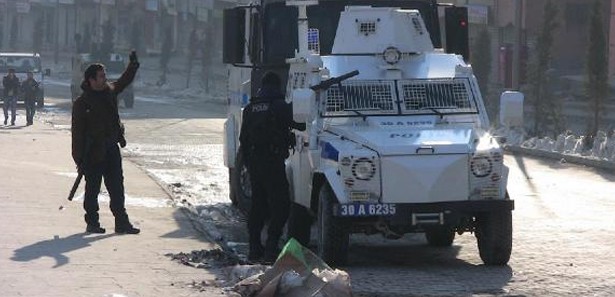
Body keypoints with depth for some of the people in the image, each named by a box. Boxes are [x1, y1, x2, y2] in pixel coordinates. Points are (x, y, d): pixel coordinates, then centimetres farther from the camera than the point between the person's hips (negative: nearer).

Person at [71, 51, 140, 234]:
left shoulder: (110, 92, 7)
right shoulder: (82, 103, -12)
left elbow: (124, 82, 29)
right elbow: (77, 132, -13)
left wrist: (133, 65, 17)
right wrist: (79, 159, -15)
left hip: (111, 149, 6)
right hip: (93, 152, -6)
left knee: (117, 188, 6)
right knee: (92, 189, 3)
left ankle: (122, 223, 9)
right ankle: (92, 223, 12)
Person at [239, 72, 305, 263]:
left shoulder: (250, 108, 12)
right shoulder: (280, 106, -9)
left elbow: (243, 138, 15)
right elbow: (300, 124, -11)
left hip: (253, 161, 7)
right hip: (273, 160, -7)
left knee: (258, 204, 14)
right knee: (280, 204, -3)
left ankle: (255, 248, 14)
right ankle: (271, 248, -13)